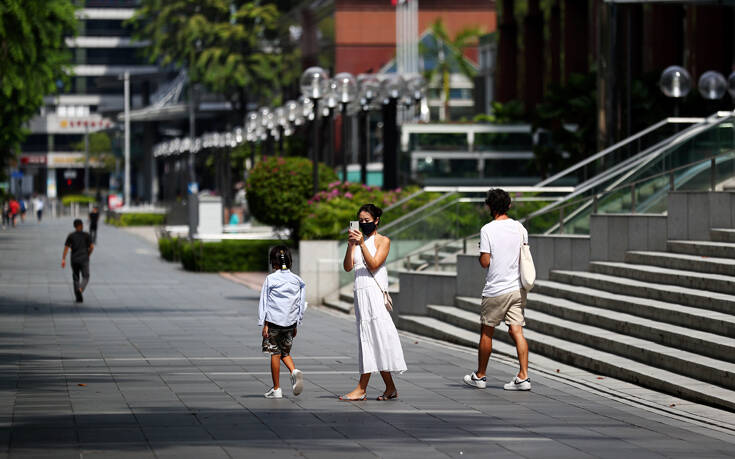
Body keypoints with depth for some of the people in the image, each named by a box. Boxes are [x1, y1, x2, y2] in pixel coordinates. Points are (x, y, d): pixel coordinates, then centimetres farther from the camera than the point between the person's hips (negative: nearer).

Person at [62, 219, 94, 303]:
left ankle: (79, 297, 6)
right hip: (84, 260, -2)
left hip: (74, 260, 2)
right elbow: (92, 247, -5)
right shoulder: (86, 235, -1)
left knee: (76, 278, 12)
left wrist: (63, 259, -7)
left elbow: (66, 248, -5)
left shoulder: (71, 236, 2)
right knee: (85, 278, 4)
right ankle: (80, 289, -27)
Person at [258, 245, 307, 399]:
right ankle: (294, 371, -11)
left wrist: (264, 323, -2)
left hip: (274, 320, -4)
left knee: (275, 353, 3)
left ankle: (276, 389, 6)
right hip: (290, 322, 4)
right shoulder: (297, 280, 4)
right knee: (285, 352, 18)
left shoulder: (270, 279, -7)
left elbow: (264, 302, -6)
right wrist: (296, 325, 16)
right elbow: (301, 304, 9)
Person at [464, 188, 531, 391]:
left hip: (496, 290, -4)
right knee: (517, 331, 1)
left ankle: (480, 376, 19)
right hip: (518, 289, 4)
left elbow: (485, 262, -12)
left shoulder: (488, 230, -12)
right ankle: (523, 377, -8)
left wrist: (480, 254, 7)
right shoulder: (520, 228, 4)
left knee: (486, 332, 9)